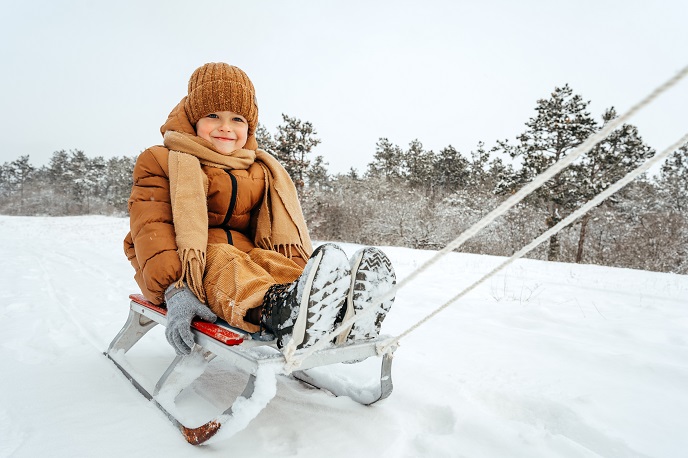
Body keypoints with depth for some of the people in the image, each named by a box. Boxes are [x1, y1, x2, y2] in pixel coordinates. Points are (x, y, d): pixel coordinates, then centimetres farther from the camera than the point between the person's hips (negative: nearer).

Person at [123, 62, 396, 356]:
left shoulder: (261, 173, 17)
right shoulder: (161, 163, 3)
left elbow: (284, 234, 6)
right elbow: (153, 229, -12)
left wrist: (300, 274, -15)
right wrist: (175, 290, -29)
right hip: (183, 266, -3)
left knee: (271, 261, -30)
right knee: (220, 261, -36)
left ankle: (338, 311, -56)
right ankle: (276, 311, -66)